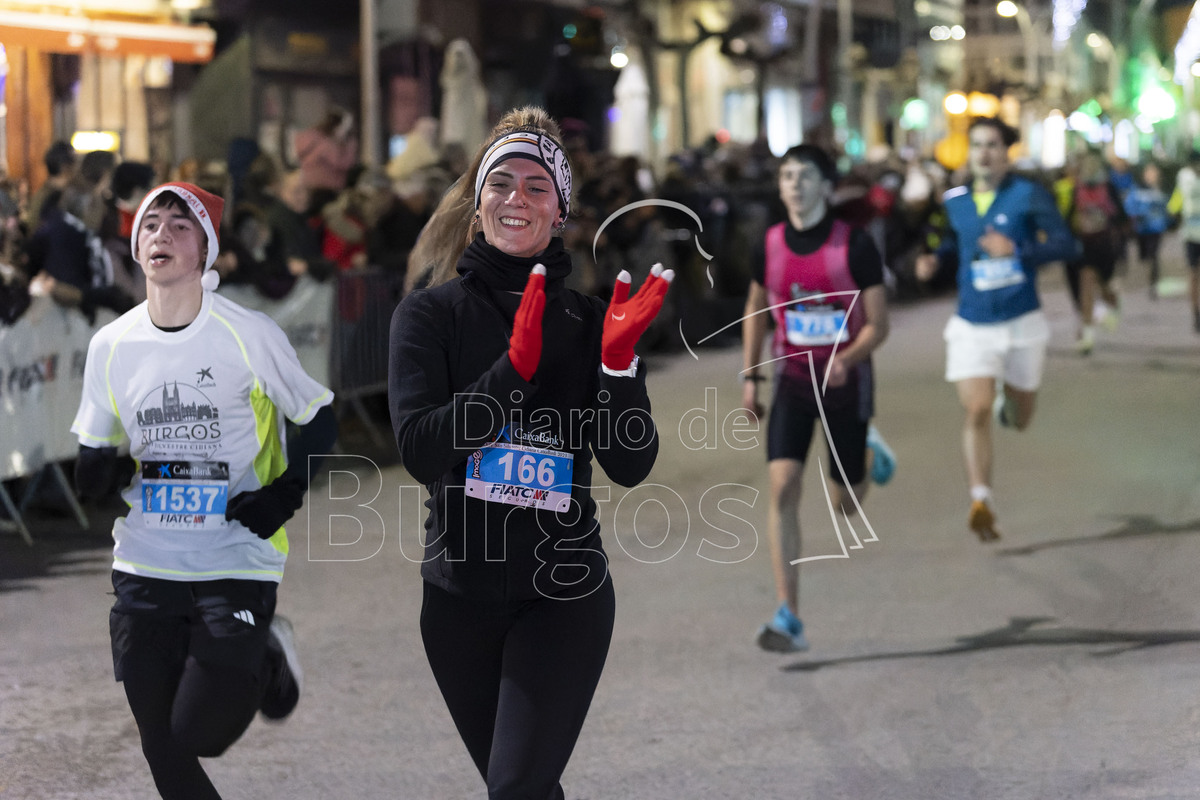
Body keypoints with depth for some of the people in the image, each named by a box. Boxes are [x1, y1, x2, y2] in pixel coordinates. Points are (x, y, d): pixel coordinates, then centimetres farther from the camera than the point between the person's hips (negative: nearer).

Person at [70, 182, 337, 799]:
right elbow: (95, 451, 12)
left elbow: (318, 418, 3)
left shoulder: (248, 335, -7)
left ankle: (266, 665, 23)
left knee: (201, 736, -7)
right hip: (145, 564, 3)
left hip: (236, 563, -3)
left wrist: (286, 493, -11)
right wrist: (96, 474, -11)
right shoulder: (112, 344, 3)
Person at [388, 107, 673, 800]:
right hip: (461, 591, 1)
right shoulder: (431, 313, -1)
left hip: (564, 593, -1)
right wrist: (514, 368, -24)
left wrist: (619, 362, -20)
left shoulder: (590, 319, 1)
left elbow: (631, 466, -4)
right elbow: (420, 449, -14)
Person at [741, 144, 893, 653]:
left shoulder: (855, 245, -13)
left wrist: (848, 360, -29)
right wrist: (750, 375, 9)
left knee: (845, 505, 10)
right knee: (782, 487, -16)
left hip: (845, 382, -2)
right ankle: (788, 619, -16)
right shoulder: (771, 245, -2)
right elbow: (756, 309, 15)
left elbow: (878, 324, -11)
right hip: (792, 379, 2)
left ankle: (869, 451, 48)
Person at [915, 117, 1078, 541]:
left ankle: (1008, 403, 51)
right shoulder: (955, 201, 5)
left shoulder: (1029, 195, -8)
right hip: (971, 325, 1)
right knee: (976, 411, -17)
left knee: (1019, 421, 15)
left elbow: (1067, 245, -13)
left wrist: (1017, 250, -27)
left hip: (1021, 322, -1)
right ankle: (980, 502, -19)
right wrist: (935, 260, 2)